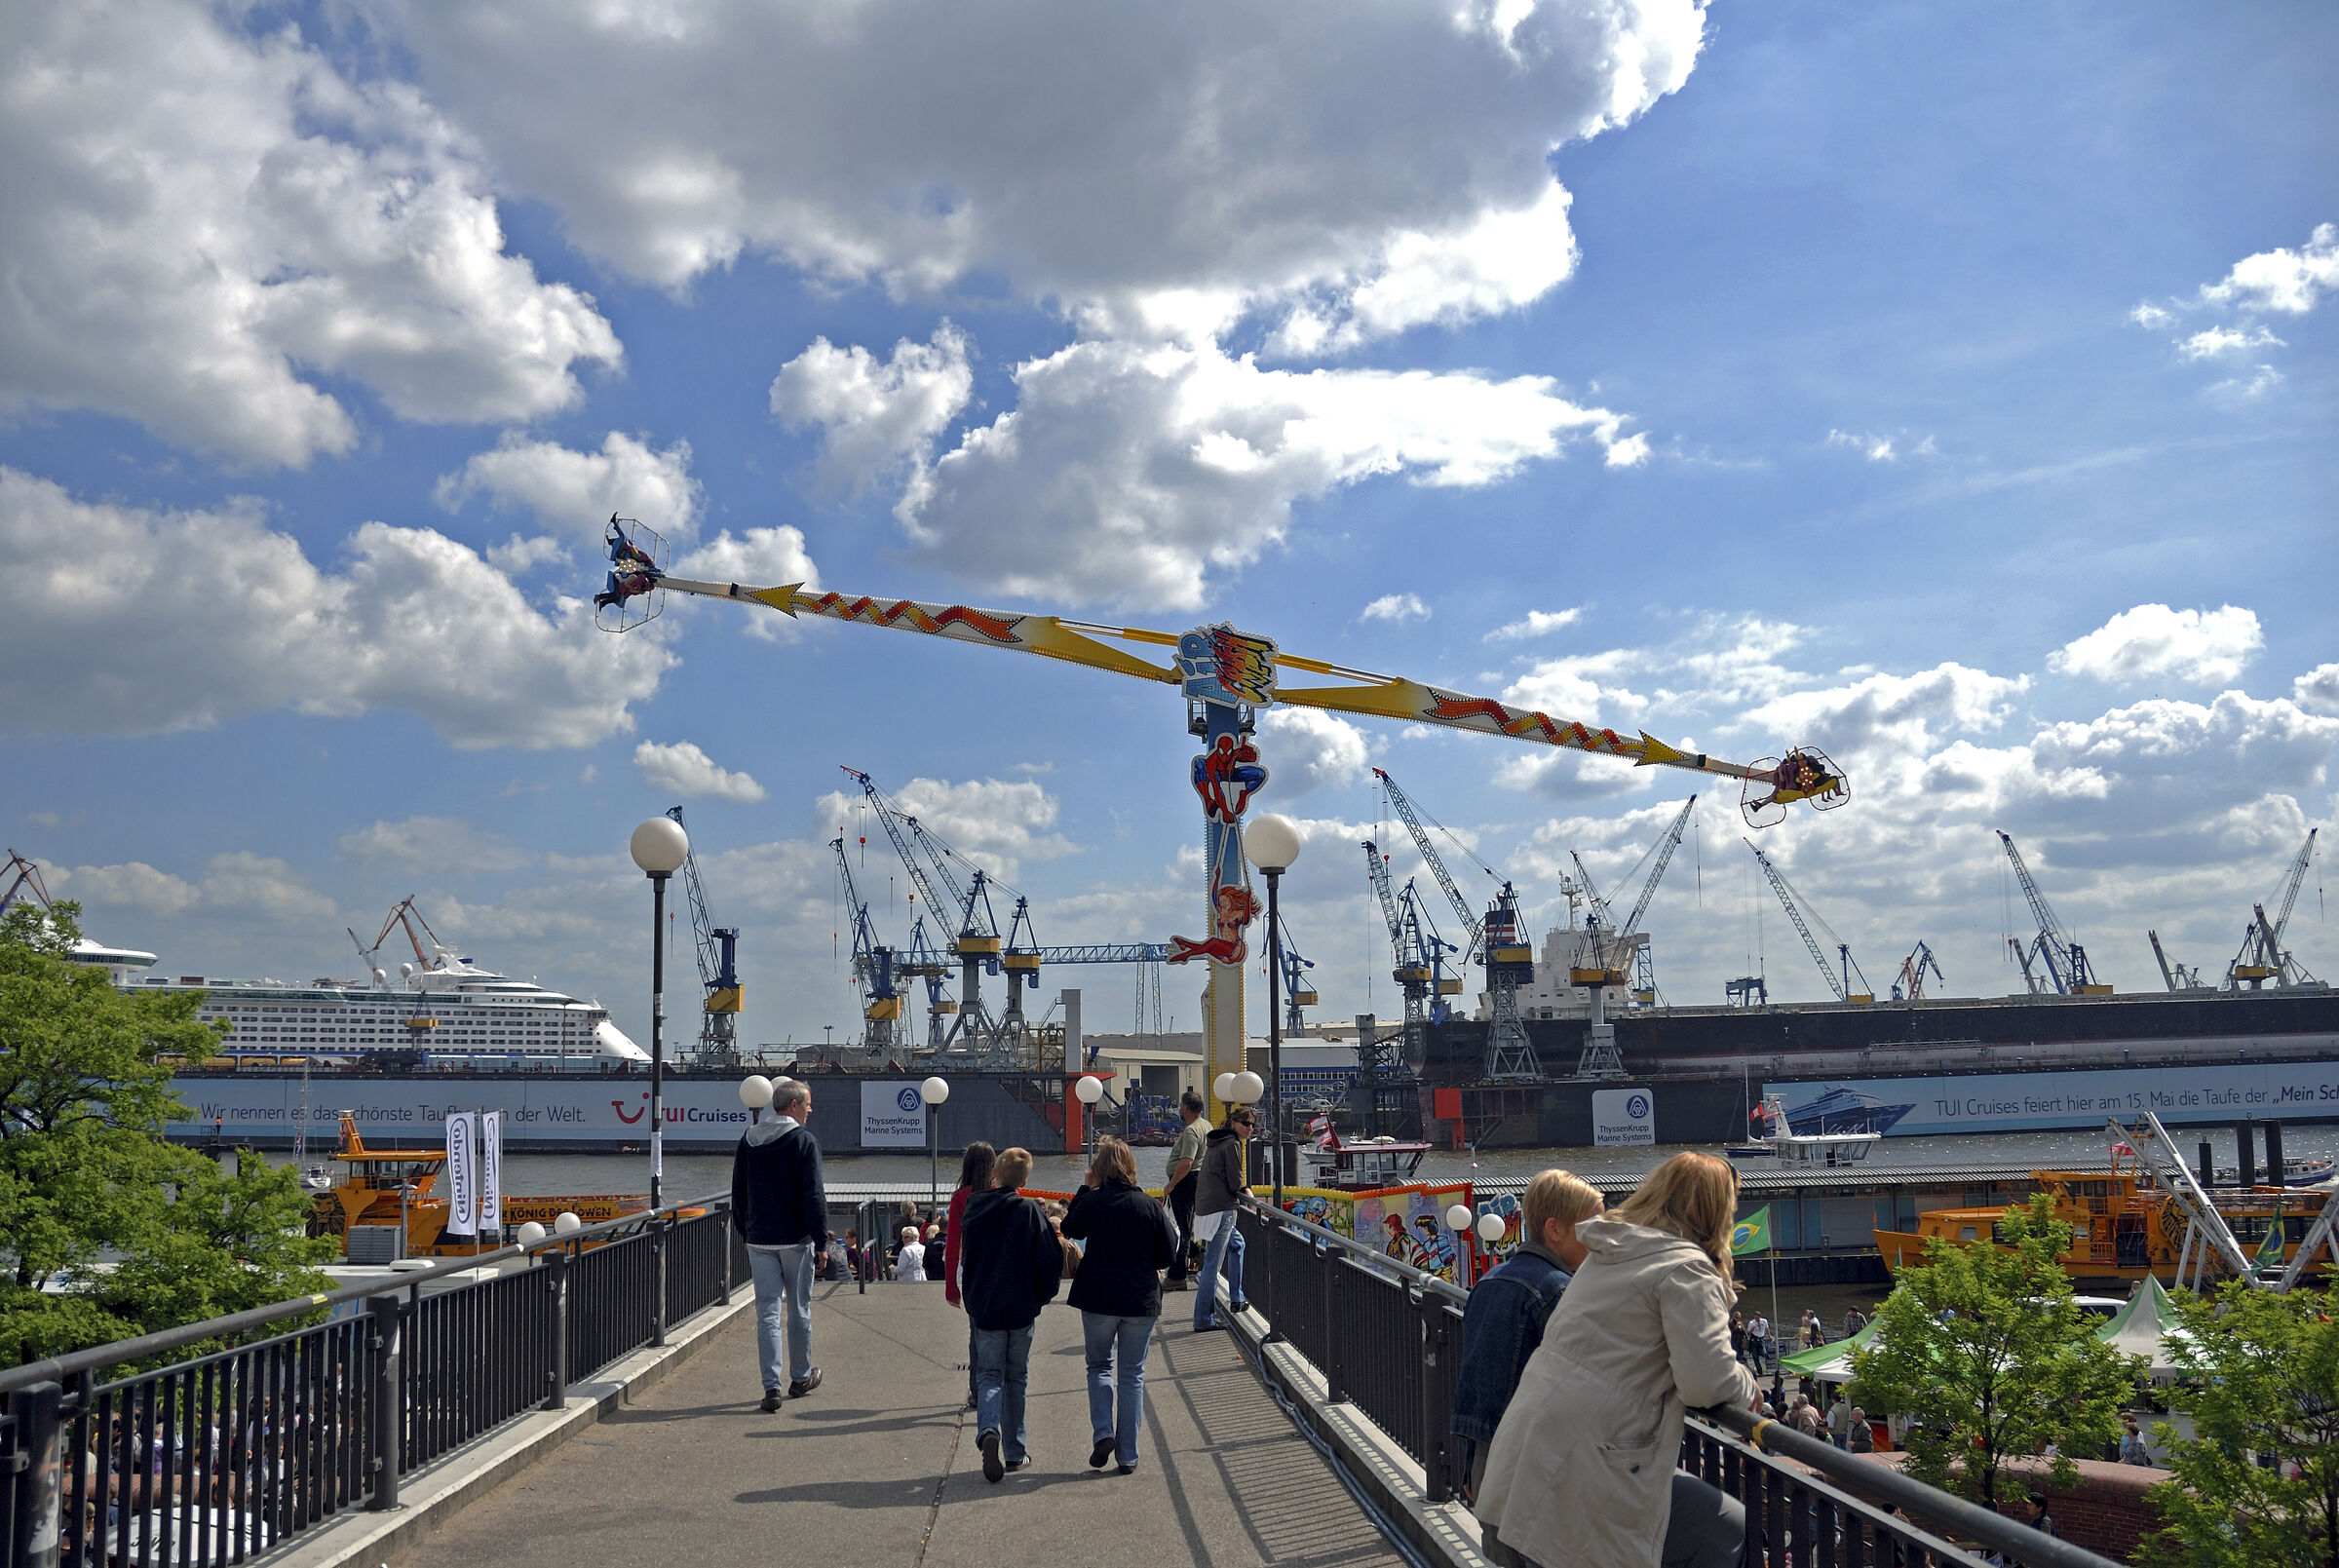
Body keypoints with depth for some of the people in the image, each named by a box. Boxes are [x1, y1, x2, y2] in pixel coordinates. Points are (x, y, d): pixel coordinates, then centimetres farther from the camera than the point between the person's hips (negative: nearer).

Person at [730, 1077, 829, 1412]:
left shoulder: (748, 1140, 6)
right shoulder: (803, 1141, -10)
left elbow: (738, 1193, 12)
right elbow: (814, 1196, -13)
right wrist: (821, 1242, -8)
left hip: (759, 1240, 4)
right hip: (796, 1239, -3)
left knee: (767, 1312, 3)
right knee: (799, 1309, 10)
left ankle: (771, 1386, -3)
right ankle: (800, 1378, 23)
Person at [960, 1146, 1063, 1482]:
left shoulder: (975, 1206, -2)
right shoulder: (1029, 1211, -10)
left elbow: (965, 1259, 8)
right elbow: (1051, 1260, -10)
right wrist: (1041, 1297, 4)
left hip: (984, 1307, 1)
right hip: (1021, 1309, -1)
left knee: (989, 1375, 6)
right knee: (1016, 1378, 13)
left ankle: (988, 1429, -22)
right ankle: (1014, 1452, 18)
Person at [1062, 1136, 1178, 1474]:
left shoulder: (1091, 1201, -7)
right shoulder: (1149, 1205, -5)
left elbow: (1070, 1229, 13)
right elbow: (1168, 1254, 0)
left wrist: (1085, 1189, 13)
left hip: (1097, 1297, 0)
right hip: (1142, 1299, 1)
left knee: (1099, 1365, 18)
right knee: (1132, 1374, 10)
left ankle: (1103, 1432, -3)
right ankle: (1127, 1455, 8)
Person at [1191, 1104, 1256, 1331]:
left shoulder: (1214, 1141, 17)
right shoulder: (1232, 1144, -11)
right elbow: (1235, 1184, -13)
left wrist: (1242, 1187, 17)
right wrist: (1246, 1188, 8)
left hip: (1204, 1206, 10)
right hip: (1220, 1209, -10)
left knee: (1236, 1243, 30)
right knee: (1213, 1264, -8)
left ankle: (1236, 1299, 35)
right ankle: (1204, 1319, -7)